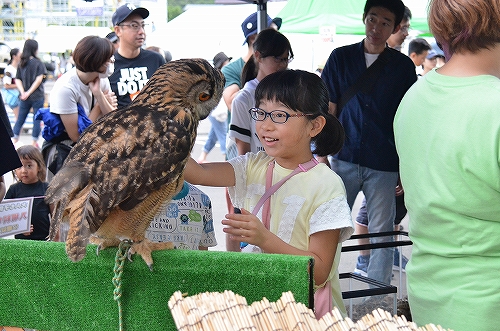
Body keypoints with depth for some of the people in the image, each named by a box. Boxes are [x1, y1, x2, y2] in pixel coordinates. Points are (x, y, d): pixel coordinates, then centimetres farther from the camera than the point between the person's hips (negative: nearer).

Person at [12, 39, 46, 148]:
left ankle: (14, 140, 8)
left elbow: (17, 80, 2)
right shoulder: (38, 63, -8)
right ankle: (34, 142, 7)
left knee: (20, 119, 12)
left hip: (24, 97, 4)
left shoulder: (21, 64, 6)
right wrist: (29, 92, -13)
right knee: (37, 119, 5)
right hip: (37, 97, -4)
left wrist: (23, 92, -7)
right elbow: (39, 79, -16)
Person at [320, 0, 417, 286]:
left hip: (385, 165, -1)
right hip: (344, 159, 1)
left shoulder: (403, 66, 4)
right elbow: (328, 112, 5)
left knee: (382, 234, 4)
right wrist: (322, 158, 0)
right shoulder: (341, 58, 6)